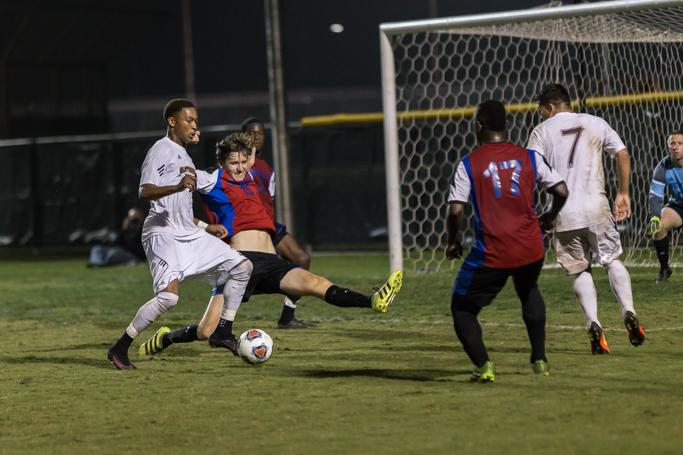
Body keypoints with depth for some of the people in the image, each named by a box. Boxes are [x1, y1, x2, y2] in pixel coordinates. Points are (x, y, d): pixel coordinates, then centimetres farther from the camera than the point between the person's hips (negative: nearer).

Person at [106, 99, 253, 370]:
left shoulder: (184, 157, 21)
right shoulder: (161, 150, -6)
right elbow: (144, 192, -20)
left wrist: (205, 227, 28)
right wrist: (178, 186, -35)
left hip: (189, 234, 9)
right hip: (163, 234, -9)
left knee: (241, 267, 5)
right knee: (169, 295, -25)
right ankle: (119, 349, -14)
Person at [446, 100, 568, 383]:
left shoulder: (469, 164, -2)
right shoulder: (528, 158, 7)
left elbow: (456, 210, -10)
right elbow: (561, 192, 6)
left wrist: (453, 242, 8)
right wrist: (550, 217, 26)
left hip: (492, 254, -4)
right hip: (531, 249, 4)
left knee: (462, 308, 13)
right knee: (529, 292, 34)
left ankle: (483, 366, -6)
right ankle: (539, 360, 28)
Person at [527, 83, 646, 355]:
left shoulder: (542, 131, 6)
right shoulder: (595, 123, 12)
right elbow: (623, 154, 5)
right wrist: (623, 194, 12)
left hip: (563, 211, -1)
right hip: (596, 205, 1)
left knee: (580, 271, 9)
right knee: (612, 260, 13)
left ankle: (593, 324, -10)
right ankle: (629, 312, -9)